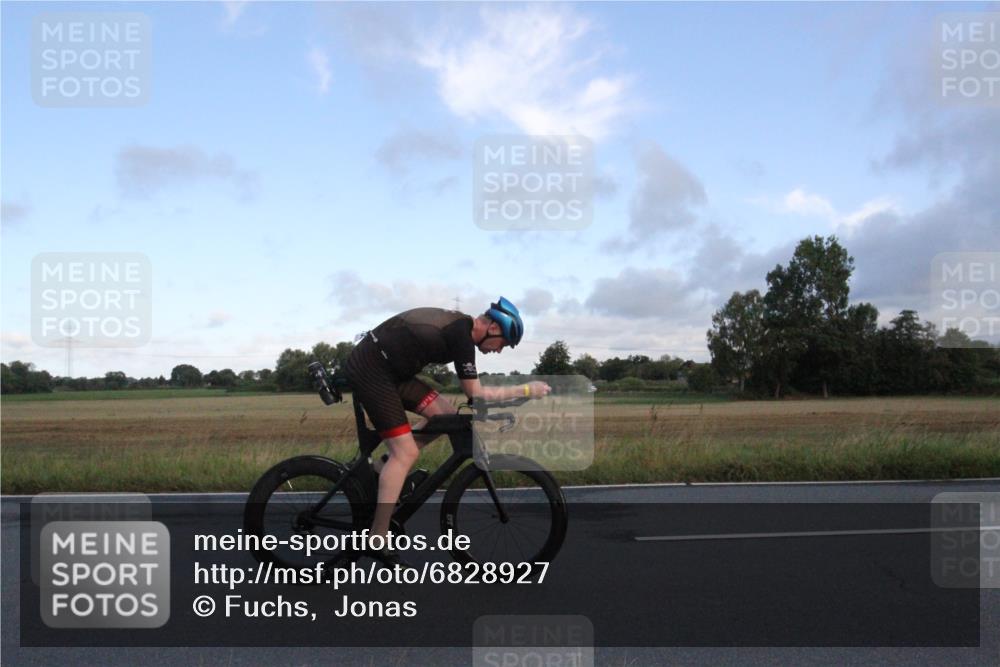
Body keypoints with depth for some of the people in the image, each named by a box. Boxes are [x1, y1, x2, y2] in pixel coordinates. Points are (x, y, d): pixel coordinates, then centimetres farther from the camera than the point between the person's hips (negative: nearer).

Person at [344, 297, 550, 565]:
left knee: (446, 415, 6)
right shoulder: (461, 336, -18)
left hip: (387, 368, 10)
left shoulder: (457, 323, 10)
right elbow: (477, 394, -12)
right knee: (406, 453, -11)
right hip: (370, 370, -10)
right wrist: (526, 390, -6)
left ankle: (382, 468, 14)